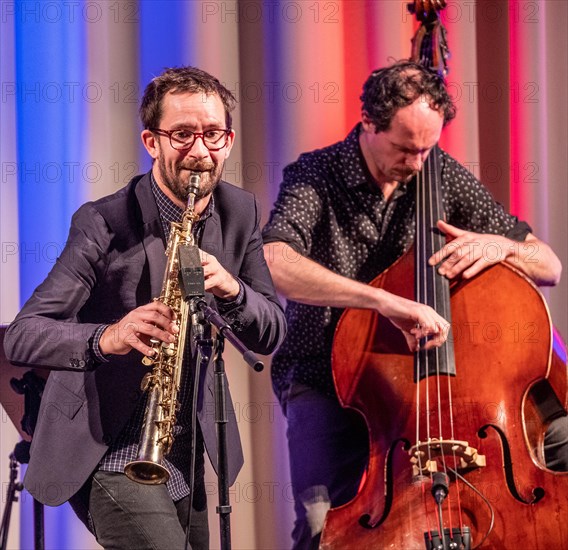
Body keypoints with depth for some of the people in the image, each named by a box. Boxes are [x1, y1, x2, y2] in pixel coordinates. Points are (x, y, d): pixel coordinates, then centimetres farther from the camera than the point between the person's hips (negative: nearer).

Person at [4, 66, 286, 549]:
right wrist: (106, 338, -43)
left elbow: (271, 334, 1)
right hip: (111, 454, -6)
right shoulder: (103, 224, -18)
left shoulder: (239, 212, 0)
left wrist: (231, 290, -21)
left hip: (188, 454, 7)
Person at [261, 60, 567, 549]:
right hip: (325, 381, -3)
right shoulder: (315, 177, -11)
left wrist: (500, 245, -17)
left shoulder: (443, 177, 2)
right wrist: (385, 301, -44)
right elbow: (273, 263, -34)